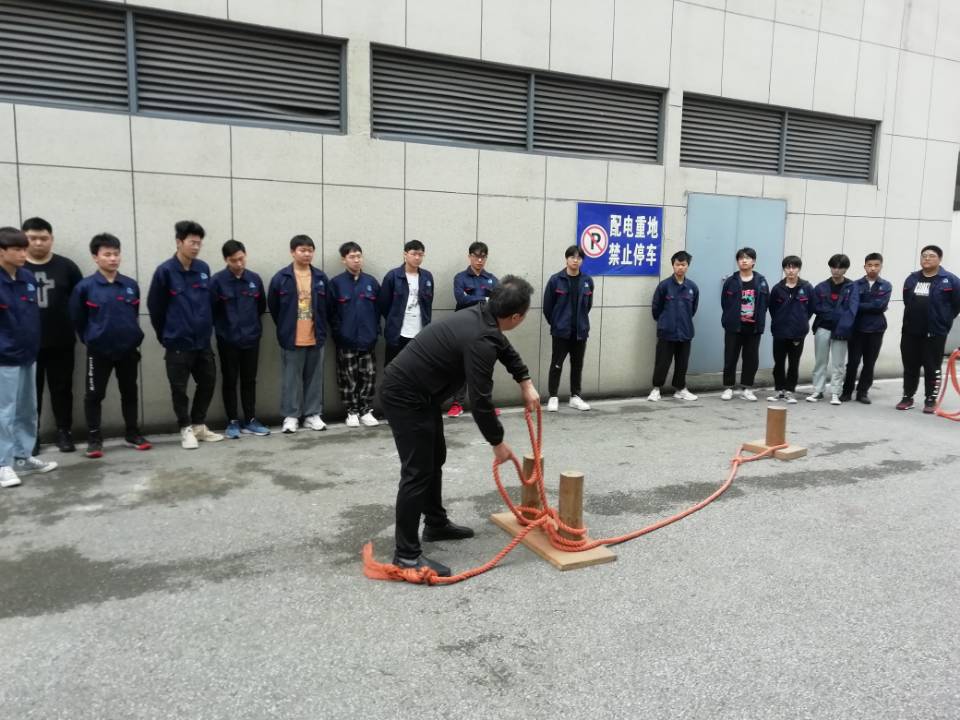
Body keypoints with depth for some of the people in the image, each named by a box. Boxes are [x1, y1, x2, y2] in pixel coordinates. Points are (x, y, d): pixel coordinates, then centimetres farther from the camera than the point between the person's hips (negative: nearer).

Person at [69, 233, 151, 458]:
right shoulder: (85, 287, -9)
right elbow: (77, 319, 0)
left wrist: (132, 336, 13)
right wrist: (91, 339, 7)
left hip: (129, 349, 3)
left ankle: (132, 434, 26)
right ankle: (94, 439, 17)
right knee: (94, 395, 6)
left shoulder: (131, 285, -1)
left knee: (129, 392, 13)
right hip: (99, 351, -3)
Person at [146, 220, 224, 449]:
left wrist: (208, 327, 14)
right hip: (178, 343, -5)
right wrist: (165, 335, 4)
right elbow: (154, 307, -3)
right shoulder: (165, 271, -10)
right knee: (179, 387, 4)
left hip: (203, 341, 5)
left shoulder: (204, 268, 3)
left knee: (208, 382, 11)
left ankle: (199, 425, 26)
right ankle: (186, 429, 19)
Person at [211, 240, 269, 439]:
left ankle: (250, 420, 19)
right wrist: (223, 326, 1)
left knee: (249, 380, 10)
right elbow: (211, 310, -8)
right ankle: (233, 422, 15)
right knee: (229, 381, 6)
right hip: (227, 340, -3)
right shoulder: (217, 280, -10)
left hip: (251, 338, 3)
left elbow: (262, 306, 13)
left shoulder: (255, 278, 1)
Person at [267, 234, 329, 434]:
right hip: (291, 338, -2)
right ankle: (291, 416, 14)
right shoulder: (281, 278, -5)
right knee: (291, 378, 5)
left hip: (315, 337, 3)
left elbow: (327, 306, 11)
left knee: (314, 378, 9)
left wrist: (321, 328, 10)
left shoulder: (321, 277, 3)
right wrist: (284, 327, 7)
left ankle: (313, 415, 19)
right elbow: (273, 307, 3)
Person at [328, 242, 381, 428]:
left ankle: (366, 411, 17)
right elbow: (330, 311, -2)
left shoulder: (371, 282, 5)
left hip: (368, 339, 2)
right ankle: (352, 412, 16)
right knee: (348, 378, 5)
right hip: (346, 340, -2)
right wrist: (338, 333, -6)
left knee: (369, 376, 5)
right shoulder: (336, 283, -3)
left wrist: (375, 331, 1)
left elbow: (378, 308, 8)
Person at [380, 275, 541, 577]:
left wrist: (526, 384, 20)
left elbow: (505, 348, 26)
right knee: (417, 471, -8)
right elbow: (480, 400, -23)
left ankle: (436, 524, 35)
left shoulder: (482, 317, 5)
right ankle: (406, 554, -1)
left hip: (419, 391, 11)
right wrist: (498, 443, -10)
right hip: (404, 396, -11)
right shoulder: (479, 340, -26)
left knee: (435, 459, 20)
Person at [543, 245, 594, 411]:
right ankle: (553, 397, 12)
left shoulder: (587, 281, 2)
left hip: (581, 331, 3)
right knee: (556, 364, 2)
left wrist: (580, 321, 11)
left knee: (577, 364, 11)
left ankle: (575, 397, 22)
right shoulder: (555, 280, -8)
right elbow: (547, 306, -2)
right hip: (560, 330, -3)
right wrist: (555, 323, 4)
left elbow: (588, 305, 12)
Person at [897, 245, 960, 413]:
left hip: (935, 333, -4)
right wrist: (915, 318, 13)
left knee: (932, 368, 2)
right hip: (910, 332, 4)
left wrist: (944, 320, 1)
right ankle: (907, 397, 19)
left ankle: (930, 400, 13)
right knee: (910, 367, 9)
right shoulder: (911, 279, 10)